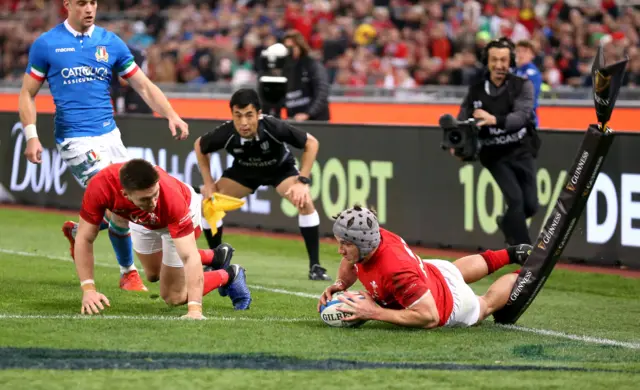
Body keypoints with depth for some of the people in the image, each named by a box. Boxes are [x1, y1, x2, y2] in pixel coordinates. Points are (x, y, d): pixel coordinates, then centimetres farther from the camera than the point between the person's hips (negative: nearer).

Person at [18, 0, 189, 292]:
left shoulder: (111, 43, 7)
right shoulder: (46, 45, -2)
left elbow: (144, 86, 5)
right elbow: (28, 94, 3)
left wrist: (171, 115, -10)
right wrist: (31, 136, -10)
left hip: (109, 135, 5)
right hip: (75, 140, -5)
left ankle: (77, 232, 32)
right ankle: (128, 273, 4)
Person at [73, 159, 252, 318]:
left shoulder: (171, 197, -47)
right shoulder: (100, 186, -43)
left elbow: (190, 256, -46)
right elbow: (84, 239, -30)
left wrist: (195, 309, -55)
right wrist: (88, 289, -38)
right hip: (143, 220, 4)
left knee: (174, 296, -1)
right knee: (153, 274, 28)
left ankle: (228, 275, 24)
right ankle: (217, 257, 51)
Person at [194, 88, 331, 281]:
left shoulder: (273, 127, -39)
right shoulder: (226, 133, -33)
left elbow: (311, 143, -23)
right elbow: (199, 146, -9)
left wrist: (302, 181, -29)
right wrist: (208, 184, -12)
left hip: (280, 169, -2)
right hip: (243, 170, 2)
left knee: (304, 201, -28)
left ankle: (315, 266, -16)